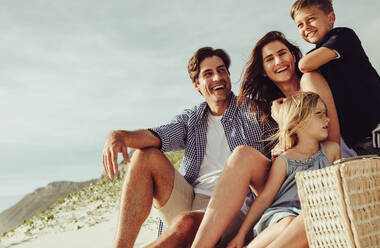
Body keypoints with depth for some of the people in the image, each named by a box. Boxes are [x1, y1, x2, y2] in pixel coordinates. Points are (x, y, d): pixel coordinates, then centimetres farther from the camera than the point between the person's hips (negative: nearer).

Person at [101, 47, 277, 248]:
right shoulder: (190, 120, 14)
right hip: (189, 201, 4)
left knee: (187, 221, -35)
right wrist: (119, 136, -23)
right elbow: (157, 136, -4)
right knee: (146, 156, -15)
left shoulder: (253, 112, 6)